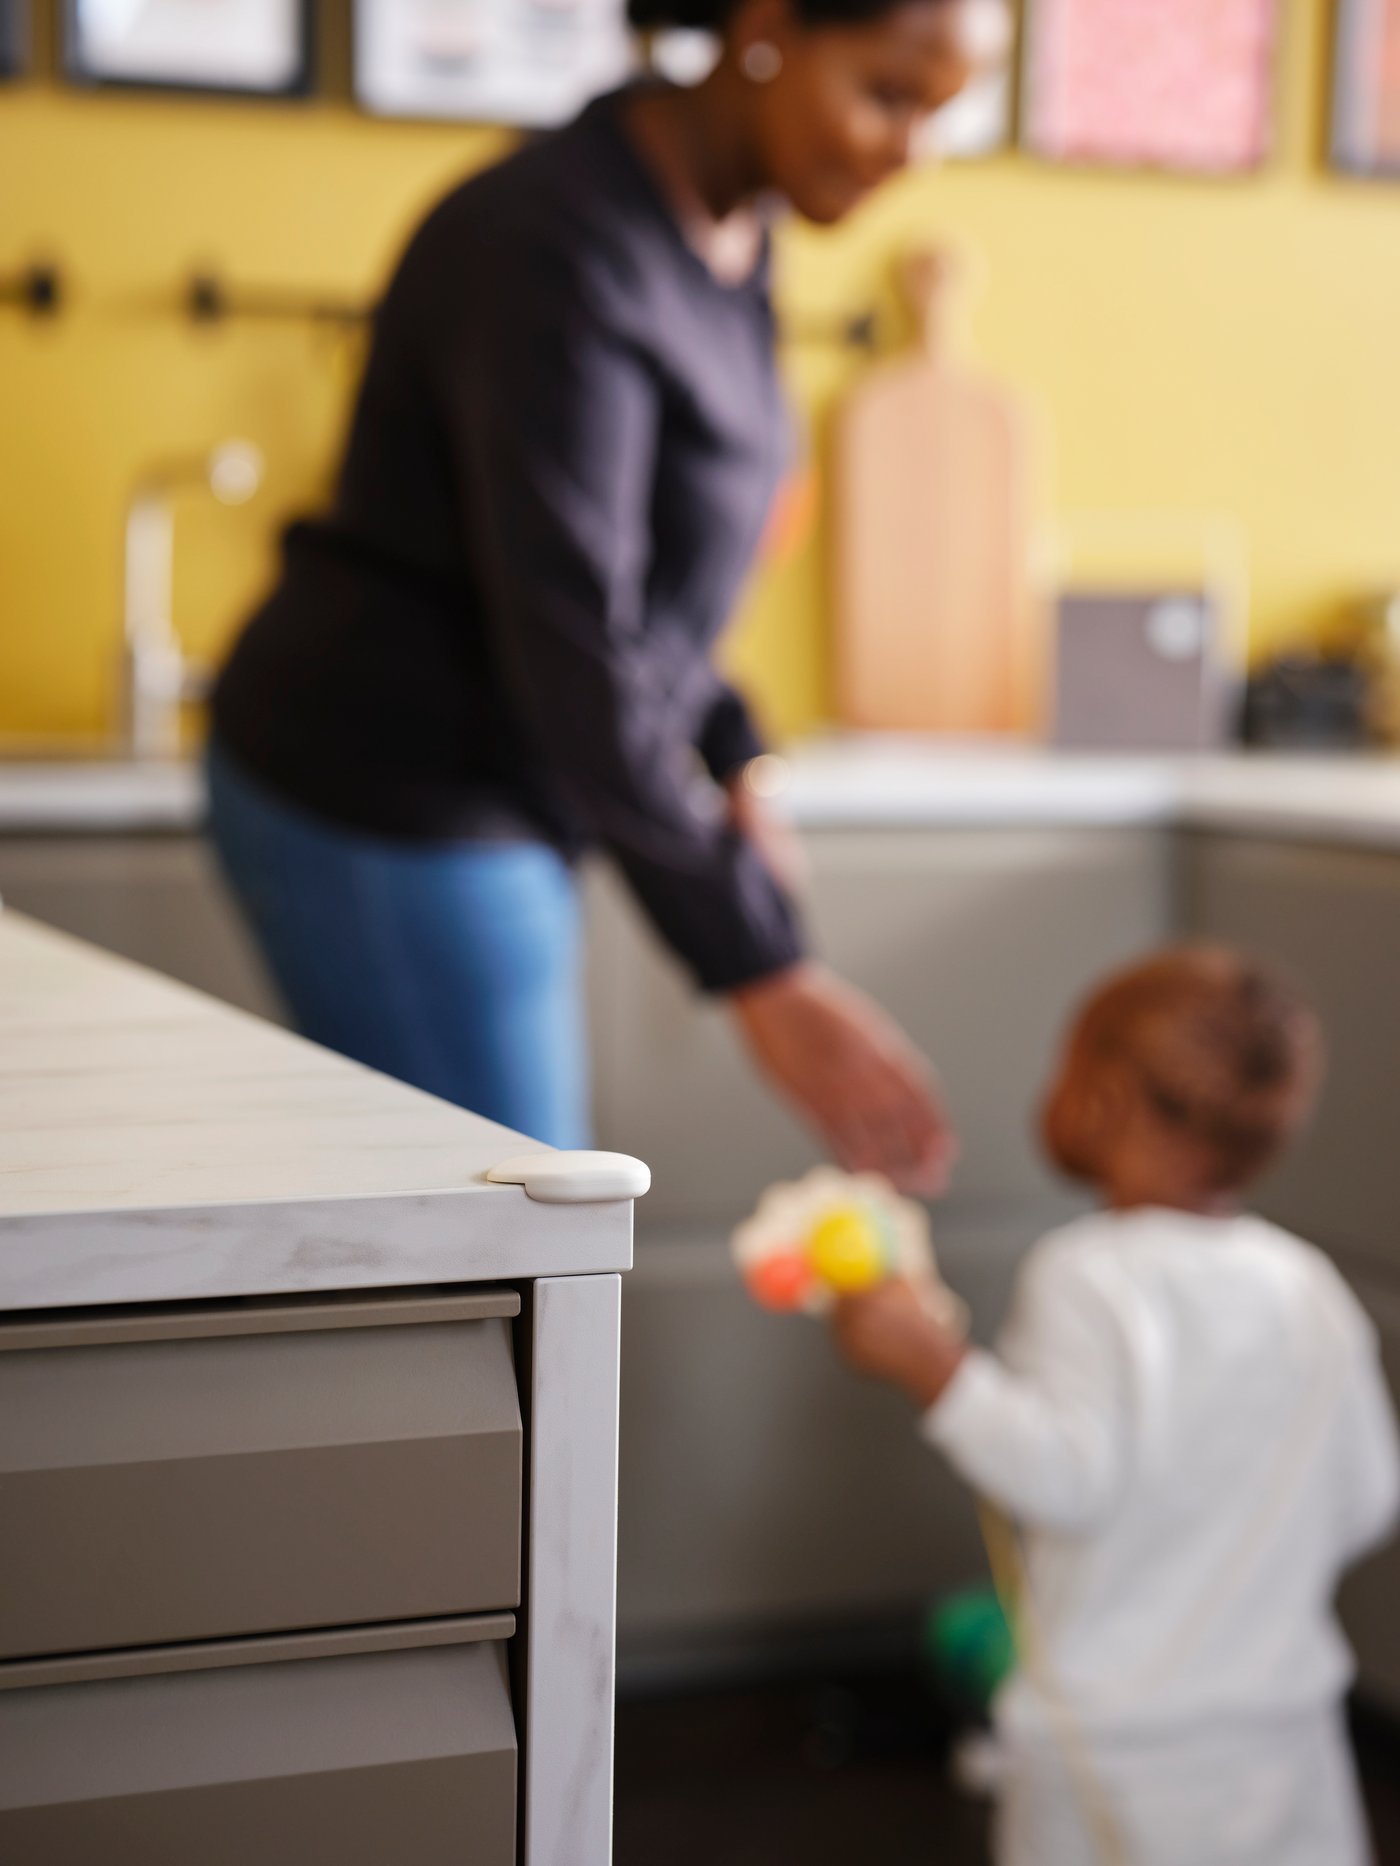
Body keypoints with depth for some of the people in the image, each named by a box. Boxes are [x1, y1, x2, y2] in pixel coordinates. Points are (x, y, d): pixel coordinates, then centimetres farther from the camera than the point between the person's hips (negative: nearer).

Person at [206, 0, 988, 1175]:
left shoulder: (724, 233, 5)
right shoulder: (559, 253, -25)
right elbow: (571, 654, -30)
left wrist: (730, 765, 6)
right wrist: (764, 977, -30)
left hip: (482, 789, 9)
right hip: (385, 808, -9)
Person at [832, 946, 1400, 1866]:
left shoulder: (1088, 1280, -16)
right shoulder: (1311, 1287, 4)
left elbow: (1067, 1476, -24)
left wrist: (930, 1362, -23)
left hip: (1116, 1731, -6)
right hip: (1285, 1716, 6)